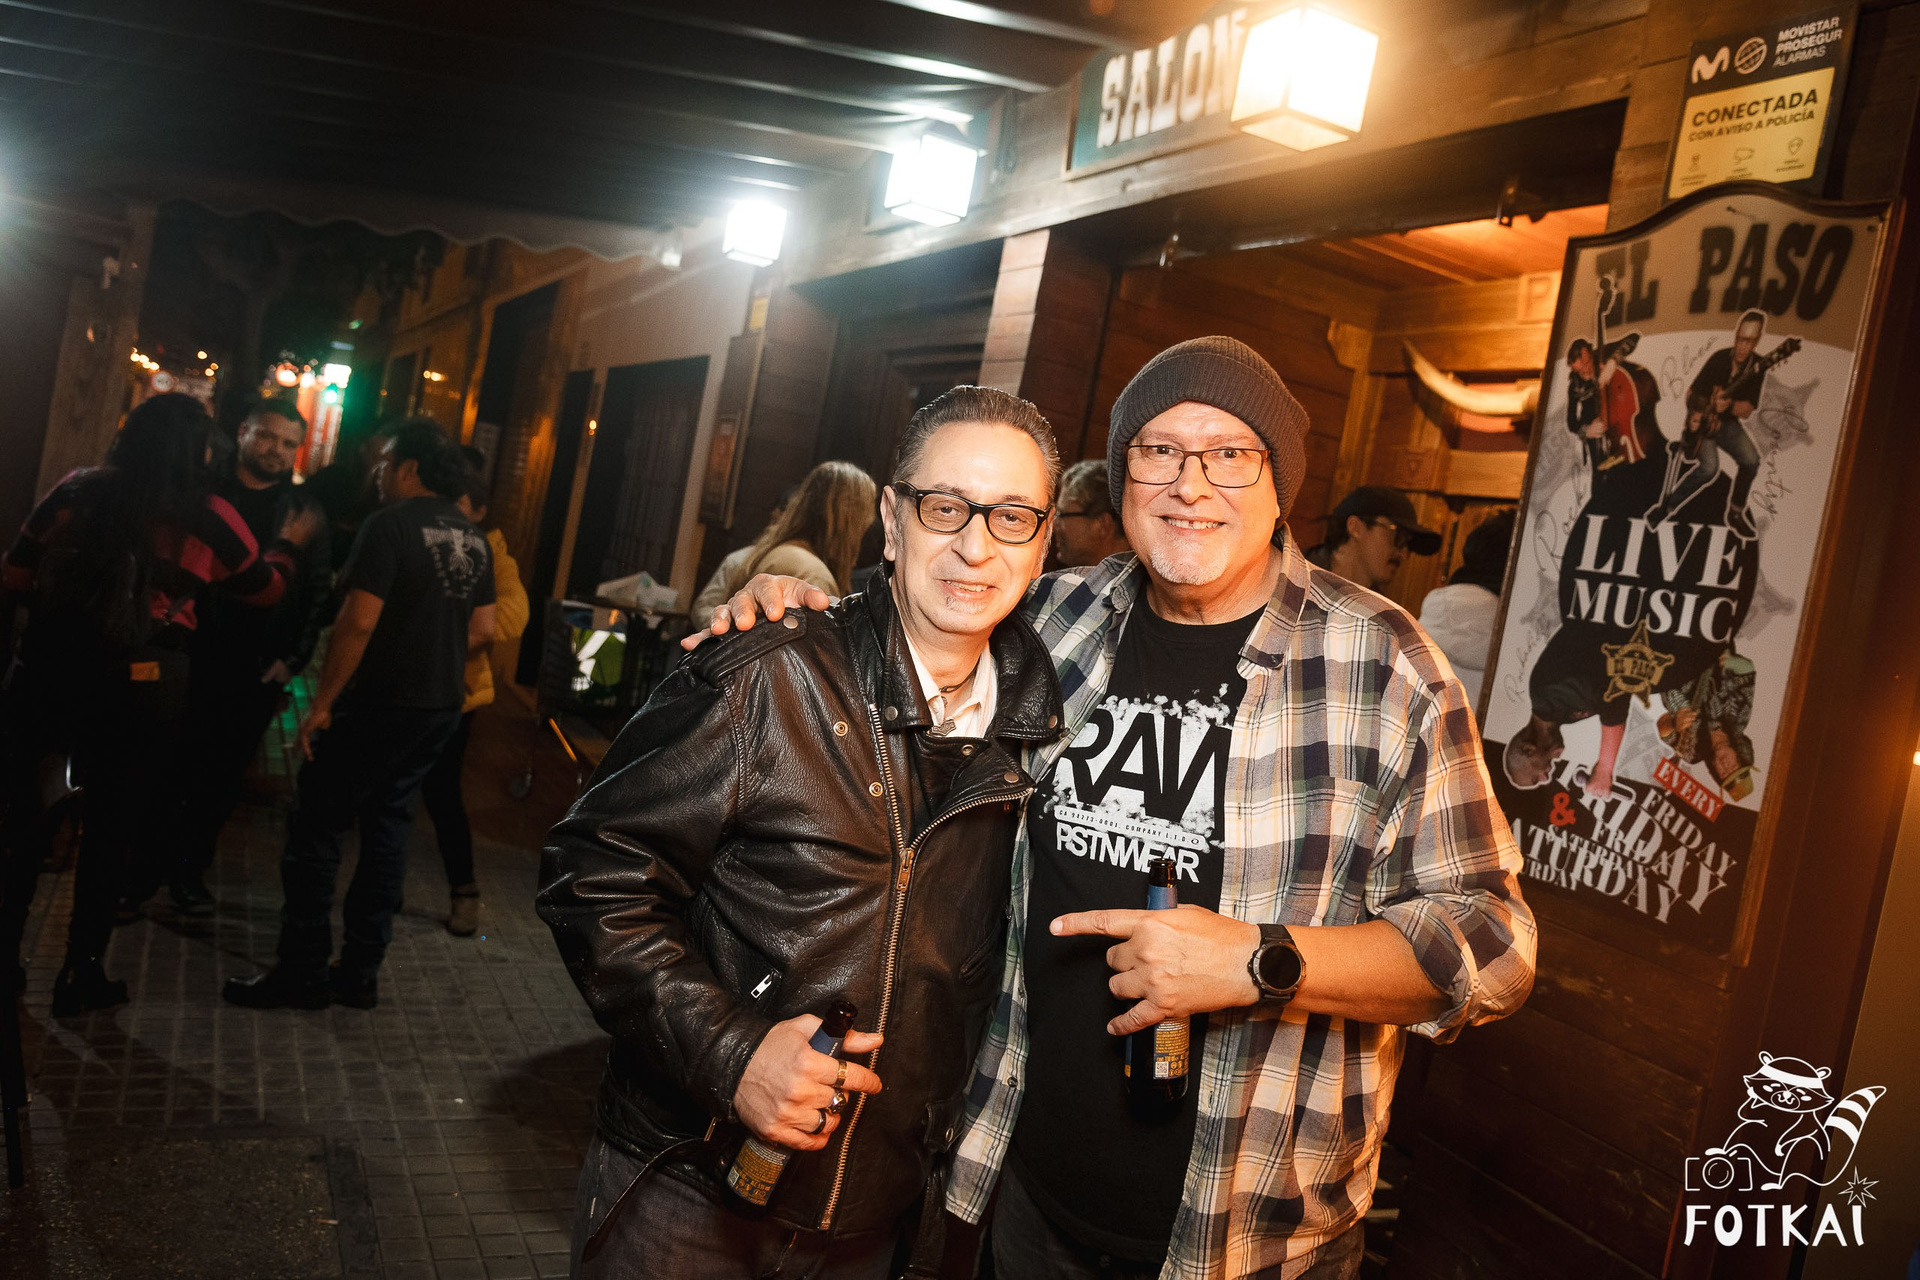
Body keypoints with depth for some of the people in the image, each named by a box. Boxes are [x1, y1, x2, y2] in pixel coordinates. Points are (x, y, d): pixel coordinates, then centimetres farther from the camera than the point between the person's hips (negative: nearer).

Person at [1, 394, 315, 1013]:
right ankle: (82, 973, 20)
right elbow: (264, 587, 13)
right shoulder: (209, 519, -3)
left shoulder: (76, 492, 2)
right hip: (140, 690, -1)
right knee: (112, 830, 11)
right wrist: (288, 544, 31)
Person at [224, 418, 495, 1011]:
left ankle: (302, 973, 8)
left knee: (316, 829, 3)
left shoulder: (391, 525, -14)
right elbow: (483, 630, 11)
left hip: (379, 702, -8)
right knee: (388, 829, 14)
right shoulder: (473, 537, 10)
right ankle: (361, 973, 19)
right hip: (442, 705, 8)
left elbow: (358, 622, -20)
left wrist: (321, 702, -14)